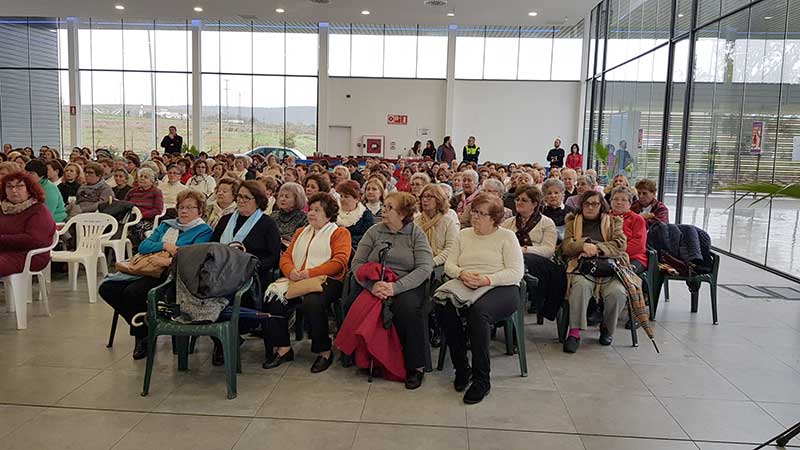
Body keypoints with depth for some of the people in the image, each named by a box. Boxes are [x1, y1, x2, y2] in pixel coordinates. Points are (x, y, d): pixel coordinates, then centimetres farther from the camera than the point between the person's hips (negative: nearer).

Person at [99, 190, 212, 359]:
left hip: (169, 274, -7)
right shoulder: (166, 225, 25)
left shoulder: (204, 231, 6)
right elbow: (143, 246, 12)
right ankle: (141, 326, 2)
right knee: (107, 288, -11)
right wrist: (165, 246, -5)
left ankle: (143, 335, -6)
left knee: (132, 291, -30)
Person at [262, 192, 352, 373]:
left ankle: (324, 351, -19)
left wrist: (311, 272, -15)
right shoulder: (301, 232, 31)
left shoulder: (340, 232, 11)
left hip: (326, 280, -5)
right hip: (297, 280, 5)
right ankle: (283, 347, -14)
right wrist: (291, 271, -5)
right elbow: (286, 256, 19)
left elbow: (339, 262, -5)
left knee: (312, 302, -36)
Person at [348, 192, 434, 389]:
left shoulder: (416, 234, 4)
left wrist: (395, 287, -21)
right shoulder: (374, 232, 11)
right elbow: (357, 262, 4)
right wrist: (372, 284, -16)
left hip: (407, 285, -2)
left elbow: (425, 267, -8)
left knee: (408, 308, -34)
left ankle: (416, 366, -15)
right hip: (373, 284, 2)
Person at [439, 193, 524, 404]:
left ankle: (482, 379, -25)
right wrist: (462, 274, -10)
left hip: (500, 289, -4)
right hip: (465, 287, 4)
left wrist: (486, 280, -18)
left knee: (478, 311, -36)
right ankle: (461, 368, -11)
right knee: (445, 307, -28)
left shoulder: (506, 236, 5)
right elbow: (449, 265, 13)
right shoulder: (464, 234, 20)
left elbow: (516, 272, -5)